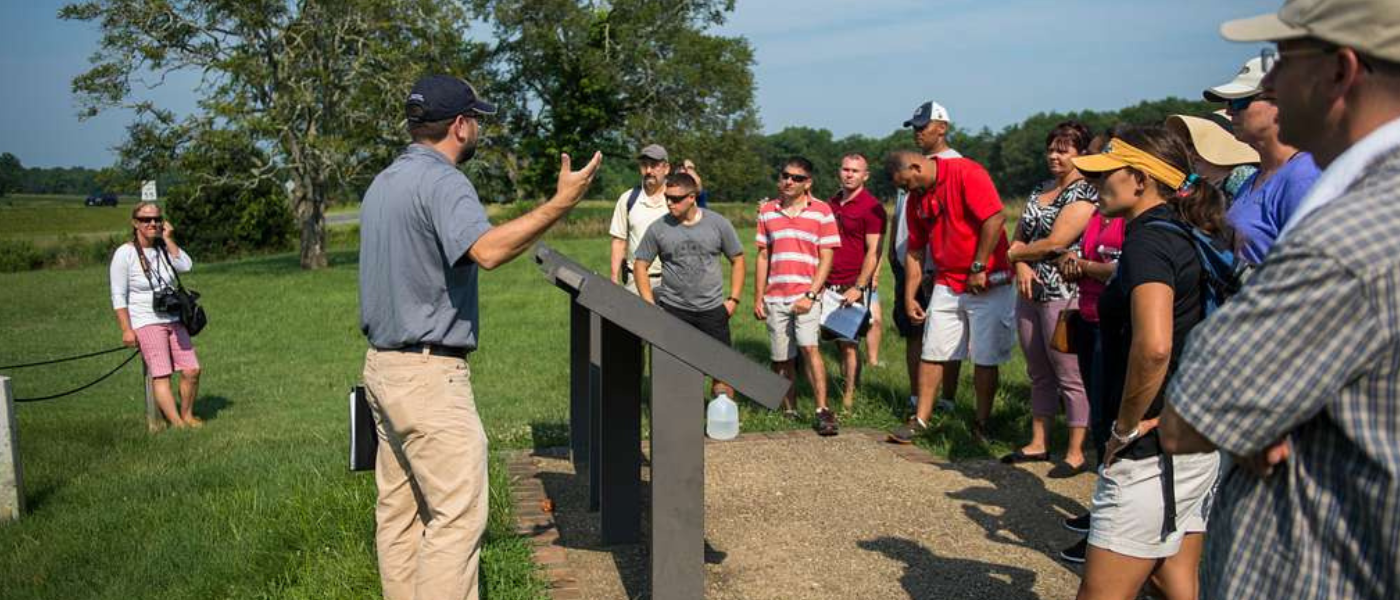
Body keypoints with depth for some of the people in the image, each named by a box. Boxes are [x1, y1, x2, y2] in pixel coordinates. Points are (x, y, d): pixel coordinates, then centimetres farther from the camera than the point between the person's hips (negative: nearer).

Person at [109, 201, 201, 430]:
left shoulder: (164, 248, 9)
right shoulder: (124, 253, -6)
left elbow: (186, 266, -8)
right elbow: (118, 296, -7)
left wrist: (168, 239, -5)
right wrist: (126, 330, -13)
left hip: (174, 321, 5)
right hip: (146, 324, -5)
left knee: (191, 370, 1)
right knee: (160, 375, -12)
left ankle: (187, 415, 19)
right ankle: (177, 424, -17)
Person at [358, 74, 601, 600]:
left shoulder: (381, 183, 16)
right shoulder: (442, 181, -15)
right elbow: (487, 250, -33)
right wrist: (561, 203, -31)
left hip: (383, 365, 10)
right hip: (430, 373, -10)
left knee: (398, 508, 14)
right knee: (457, 513, -6)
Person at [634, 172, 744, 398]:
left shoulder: (717, 223, 0)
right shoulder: (658, 228, -1)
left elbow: (737, 260, 8)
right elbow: (640, 266, 5)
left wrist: (733, 299, 1)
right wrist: (650, 306, -3)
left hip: (713, 309, 0)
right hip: (673, 309, 0)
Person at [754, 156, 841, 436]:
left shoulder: (821, 211, 1)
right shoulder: (767, 211, 11)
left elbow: (826, 258, -2)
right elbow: (763, 257, 13)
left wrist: (810, 295, -12)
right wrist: (758, 298, 8)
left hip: (806, 295, -4)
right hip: (774, 297, 4)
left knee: (809, 347, -19)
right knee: (781, 359, 7)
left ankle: (823, 411, -16)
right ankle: (789, 412, 20)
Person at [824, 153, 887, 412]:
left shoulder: (871, 207, -7)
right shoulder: (831, 204, 14)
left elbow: (874, 251, -11)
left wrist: (859, 287, -16)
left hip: (853, 287, -5)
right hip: (828, 285, 6)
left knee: (849, 343, -1)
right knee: (838, 340, 6)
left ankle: (848, 398, 7)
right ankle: (844, 385, 17)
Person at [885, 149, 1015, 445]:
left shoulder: (967, 173, -13)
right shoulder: (916, 198, 8)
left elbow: (995, 218, -21)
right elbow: (915, 251, 13)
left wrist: (978, 269, -18)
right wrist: (909, 297, 10)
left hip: (988, 284, -6)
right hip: (946, 285, 6)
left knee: (985, 359, 3)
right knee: (932, 353, 3)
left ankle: (981, 425, 15)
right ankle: (920, 420, 11)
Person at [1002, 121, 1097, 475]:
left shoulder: (1085, 193, -9)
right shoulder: (1039, 192, 16)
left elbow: (1055, 242, -16)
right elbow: (1019, 236, 15)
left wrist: (1016, 254, -1)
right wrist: (1021, 267, -6)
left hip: (1063, 294, -8)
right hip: (1030, 293, 8)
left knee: (1071, 376, -3)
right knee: (1039, 374, 14)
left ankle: (1076, 453, 4)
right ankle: (1038, 444, 24)